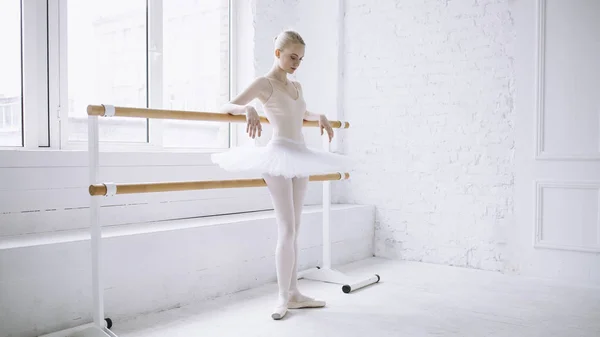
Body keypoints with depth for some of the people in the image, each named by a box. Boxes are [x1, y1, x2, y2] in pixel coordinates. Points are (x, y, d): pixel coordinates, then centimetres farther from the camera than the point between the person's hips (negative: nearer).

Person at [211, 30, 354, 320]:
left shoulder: (296, 86, 16)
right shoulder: (264, 83, -4)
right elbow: (226, 107, -10)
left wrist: (320, 117, 15)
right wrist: (248, 109, -29)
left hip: (300, 157, 7)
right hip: (279, 156, -7)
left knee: (293, 230, 9)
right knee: (287, 230, -8)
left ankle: (293, 293, 16)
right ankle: (283, 298, 2)